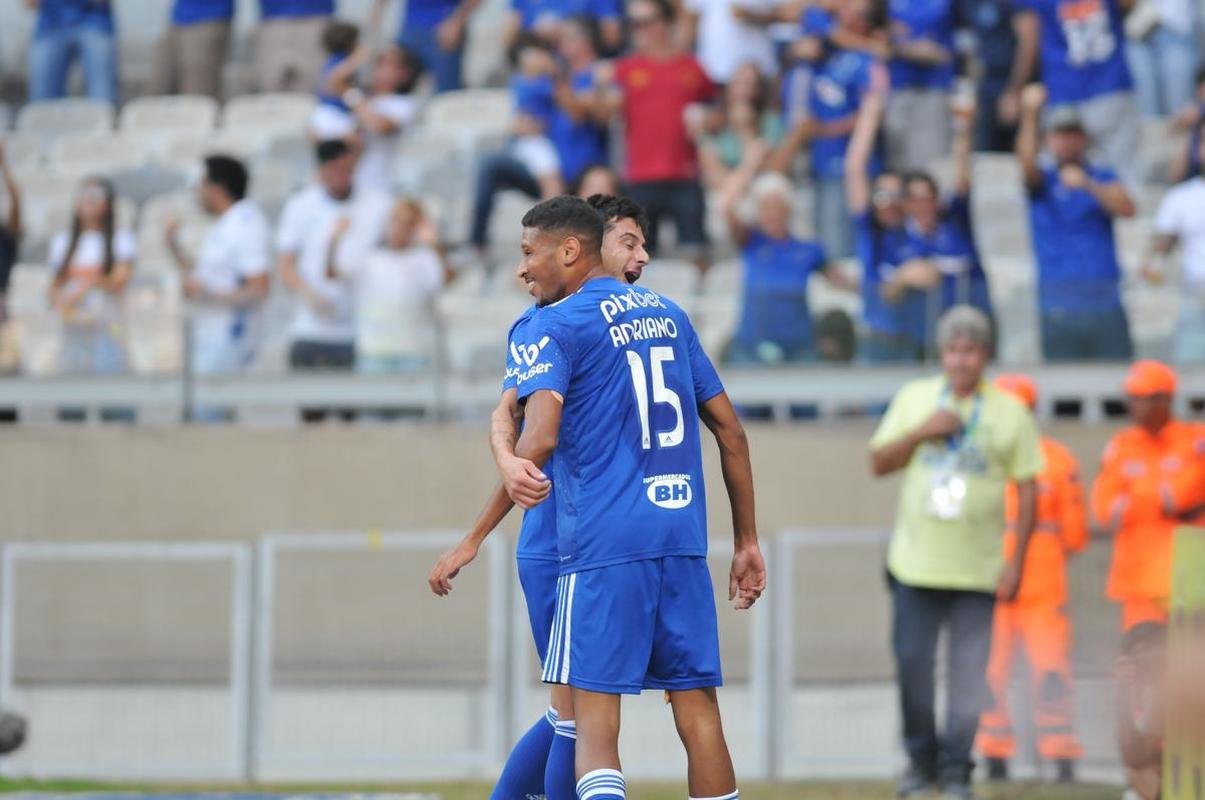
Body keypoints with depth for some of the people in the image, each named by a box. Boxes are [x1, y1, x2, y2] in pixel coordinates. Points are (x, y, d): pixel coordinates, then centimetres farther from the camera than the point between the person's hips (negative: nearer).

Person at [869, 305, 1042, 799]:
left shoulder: (1010, 413, 2)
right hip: (915, 564, 2)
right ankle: (921, 760, 17)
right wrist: (920, 433, -11)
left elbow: (1027, 489, 2)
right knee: (912, 662, 1)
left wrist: (1016, 562, -5)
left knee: (968, 676, -4)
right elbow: (878, 463, 7)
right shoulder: (914, 398, 7)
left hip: (977, 570, -2)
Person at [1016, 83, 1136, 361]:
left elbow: (1126, 209, -3)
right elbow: (1027, 162, -13)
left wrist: (1088, 185, -17)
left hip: (1105, 296, 1)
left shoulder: (1103, 178, 14)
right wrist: (1030, 115, -27)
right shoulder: (1044, 180, 10)